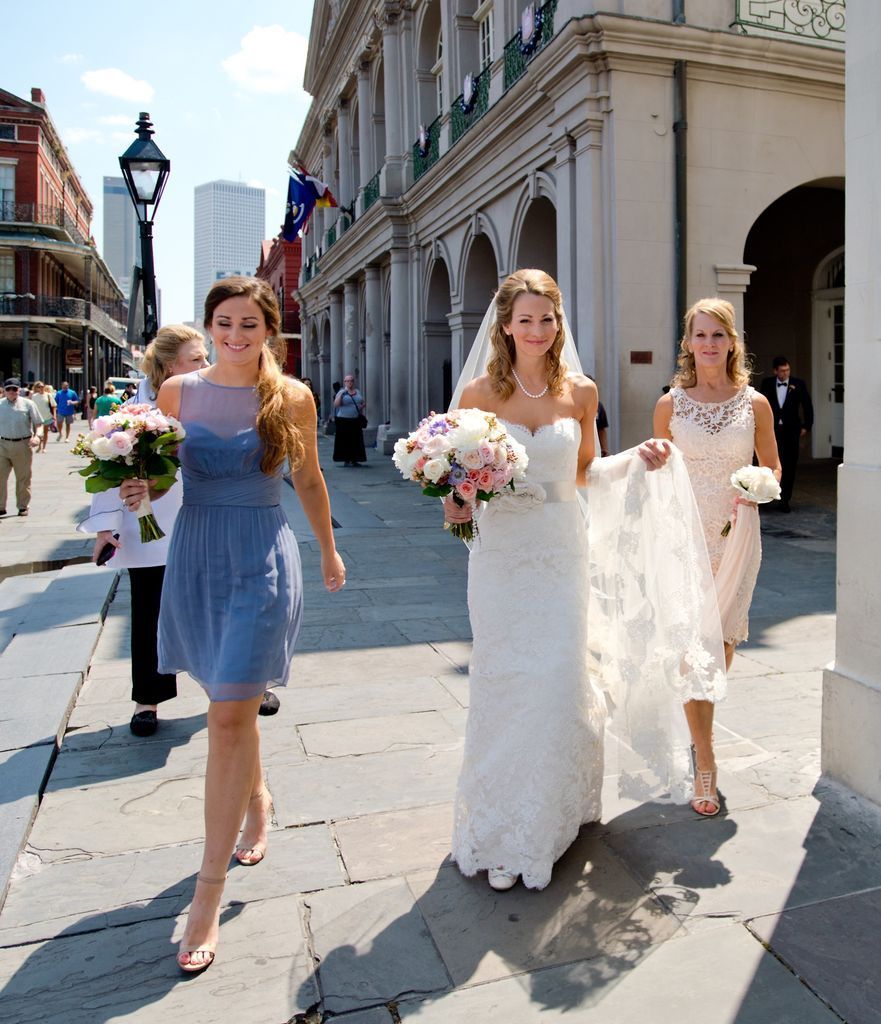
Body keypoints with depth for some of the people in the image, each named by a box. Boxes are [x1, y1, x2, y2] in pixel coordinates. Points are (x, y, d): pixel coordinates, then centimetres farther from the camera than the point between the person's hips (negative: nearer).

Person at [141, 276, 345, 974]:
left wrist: (329, 549, 18)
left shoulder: (292, 397, -2)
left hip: (261, 558, -3)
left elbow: (309, 479, 9)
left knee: (230, 715, -7)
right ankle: (257, 800, 45)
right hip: (195, 554, 3)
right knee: (233, 705, 16)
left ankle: (209, 891, 3)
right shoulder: (178, 390, 3)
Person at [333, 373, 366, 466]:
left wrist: (363, 405, 3)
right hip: (344, 420, -4)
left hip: (356, 420, 5)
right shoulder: (341, 392, -1)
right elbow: (336, 404, -14)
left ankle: (354, 460, 9)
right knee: (345, 440, -4)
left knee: (356, 440, 2)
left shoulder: (358, 392, 14)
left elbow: (363, 403, 26)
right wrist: (342, 393, -21)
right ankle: (346, 460, 3)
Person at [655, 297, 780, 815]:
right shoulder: (671, 403, 1)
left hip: (736, 533, 1)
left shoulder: (755, 403, 2)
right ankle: (705, 761, 8)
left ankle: (698, 709, 40)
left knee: (721, 643, 7)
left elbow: (773, 466, 13)